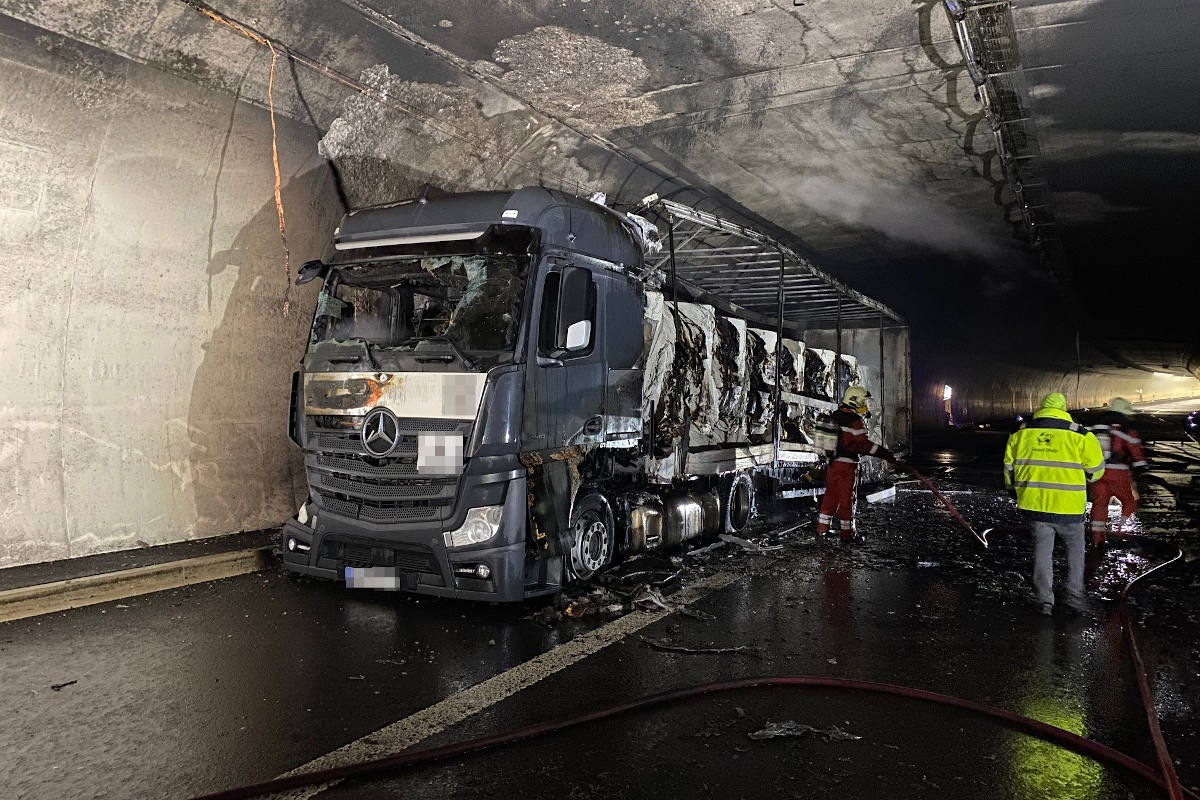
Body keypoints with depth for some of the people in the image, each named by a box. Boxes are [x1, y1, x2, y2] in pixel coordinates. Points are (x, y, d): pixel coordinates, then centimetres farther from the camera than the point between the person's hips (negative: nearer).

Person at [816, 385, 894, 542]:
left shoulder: (834, 416, 10)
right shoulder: (856, 421, -15)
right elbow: (863, 444, -20)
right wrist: (885, 454, -16)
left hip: (831, 462, 7)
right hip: (847, 465, -7)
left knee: (830, 495, 14)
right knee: (847, 499, 3)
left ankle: (822, 528, 18)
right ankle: (846, 532, 10)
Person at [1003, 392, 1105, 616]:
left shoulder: (1021, 433, 2)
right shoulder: (1079, 434, -6)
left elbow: (1010, 466, 10)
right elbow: (1095, 469, 1)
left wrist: (1014, 488, 26)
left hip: (1034, 503, 2)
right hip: (1068, 505, -2)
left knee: (1042, 549, 12)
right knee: (1074, 548, 18)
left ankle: (1045, 599, 11)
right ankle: (1074, 595, 18)